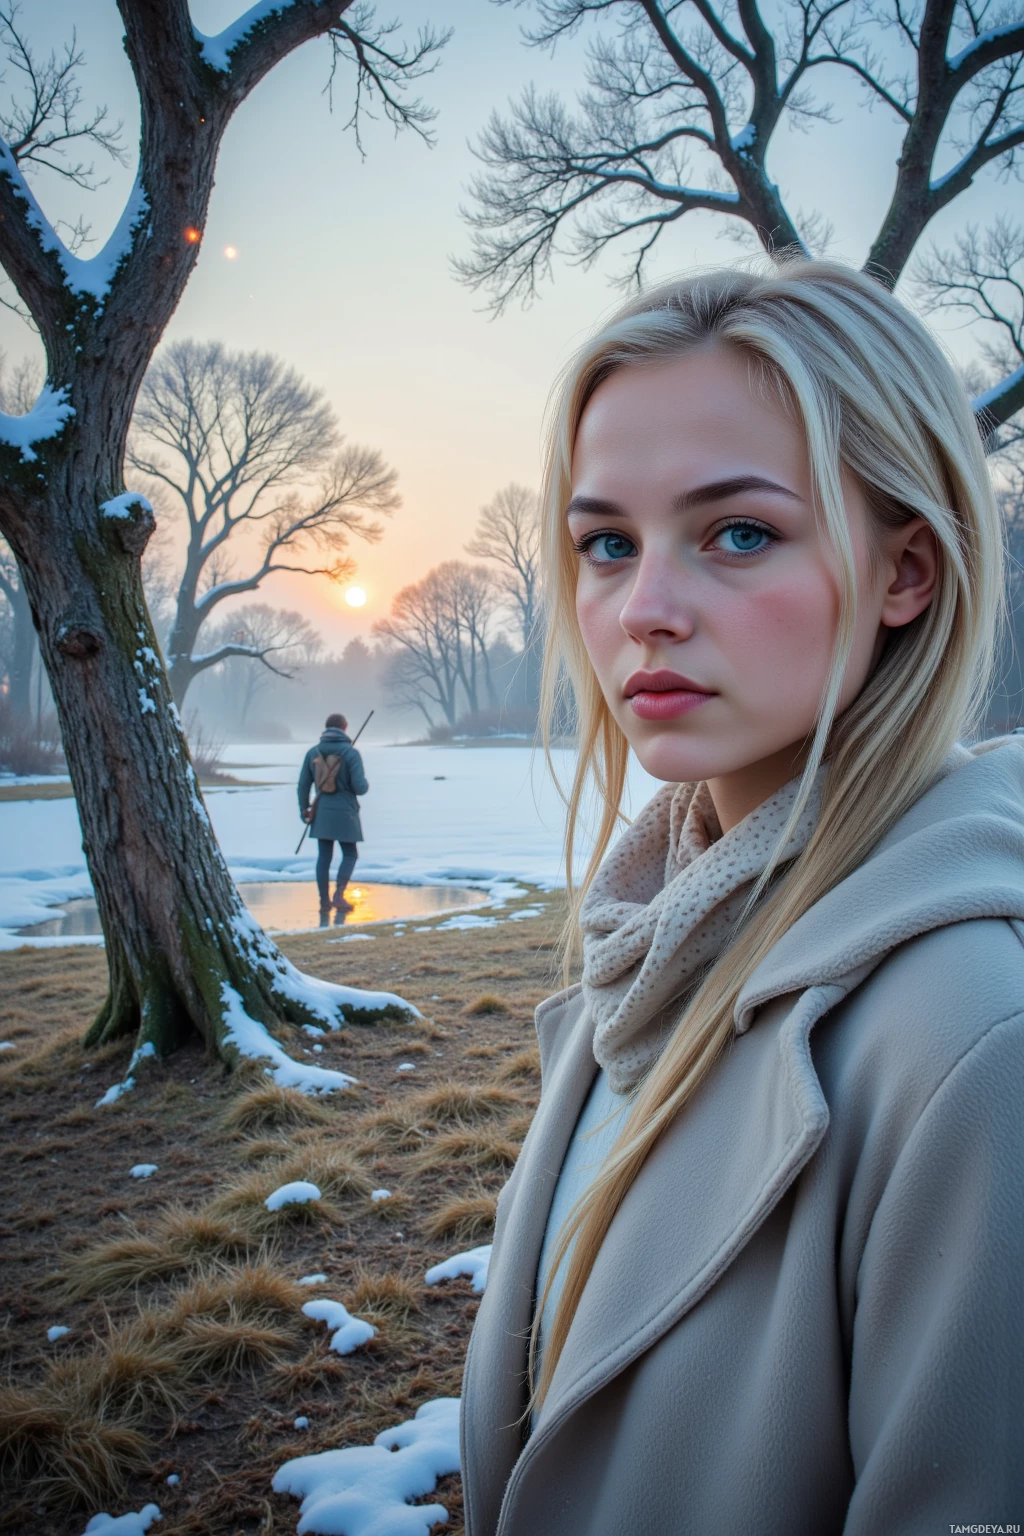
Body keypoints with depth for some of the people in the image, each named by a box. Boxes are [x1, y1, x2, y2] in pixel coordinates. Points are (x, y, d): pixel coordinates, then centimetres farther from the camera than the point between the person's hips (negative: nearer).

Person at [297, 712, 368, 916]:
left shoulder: (313, 752, 2)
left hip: (321, 813, 4)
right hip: (345, 813, -4)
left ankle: (324, 902, 12)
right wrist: (365, 784, 9)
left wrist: (304, 808, 20)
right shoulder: (351, 753, -11)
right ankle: (339, 895, -5)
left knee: (324, 856, 10)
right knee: (350, 855, 9)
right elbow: (360, 787, -15)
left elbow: (303, 784, 7)